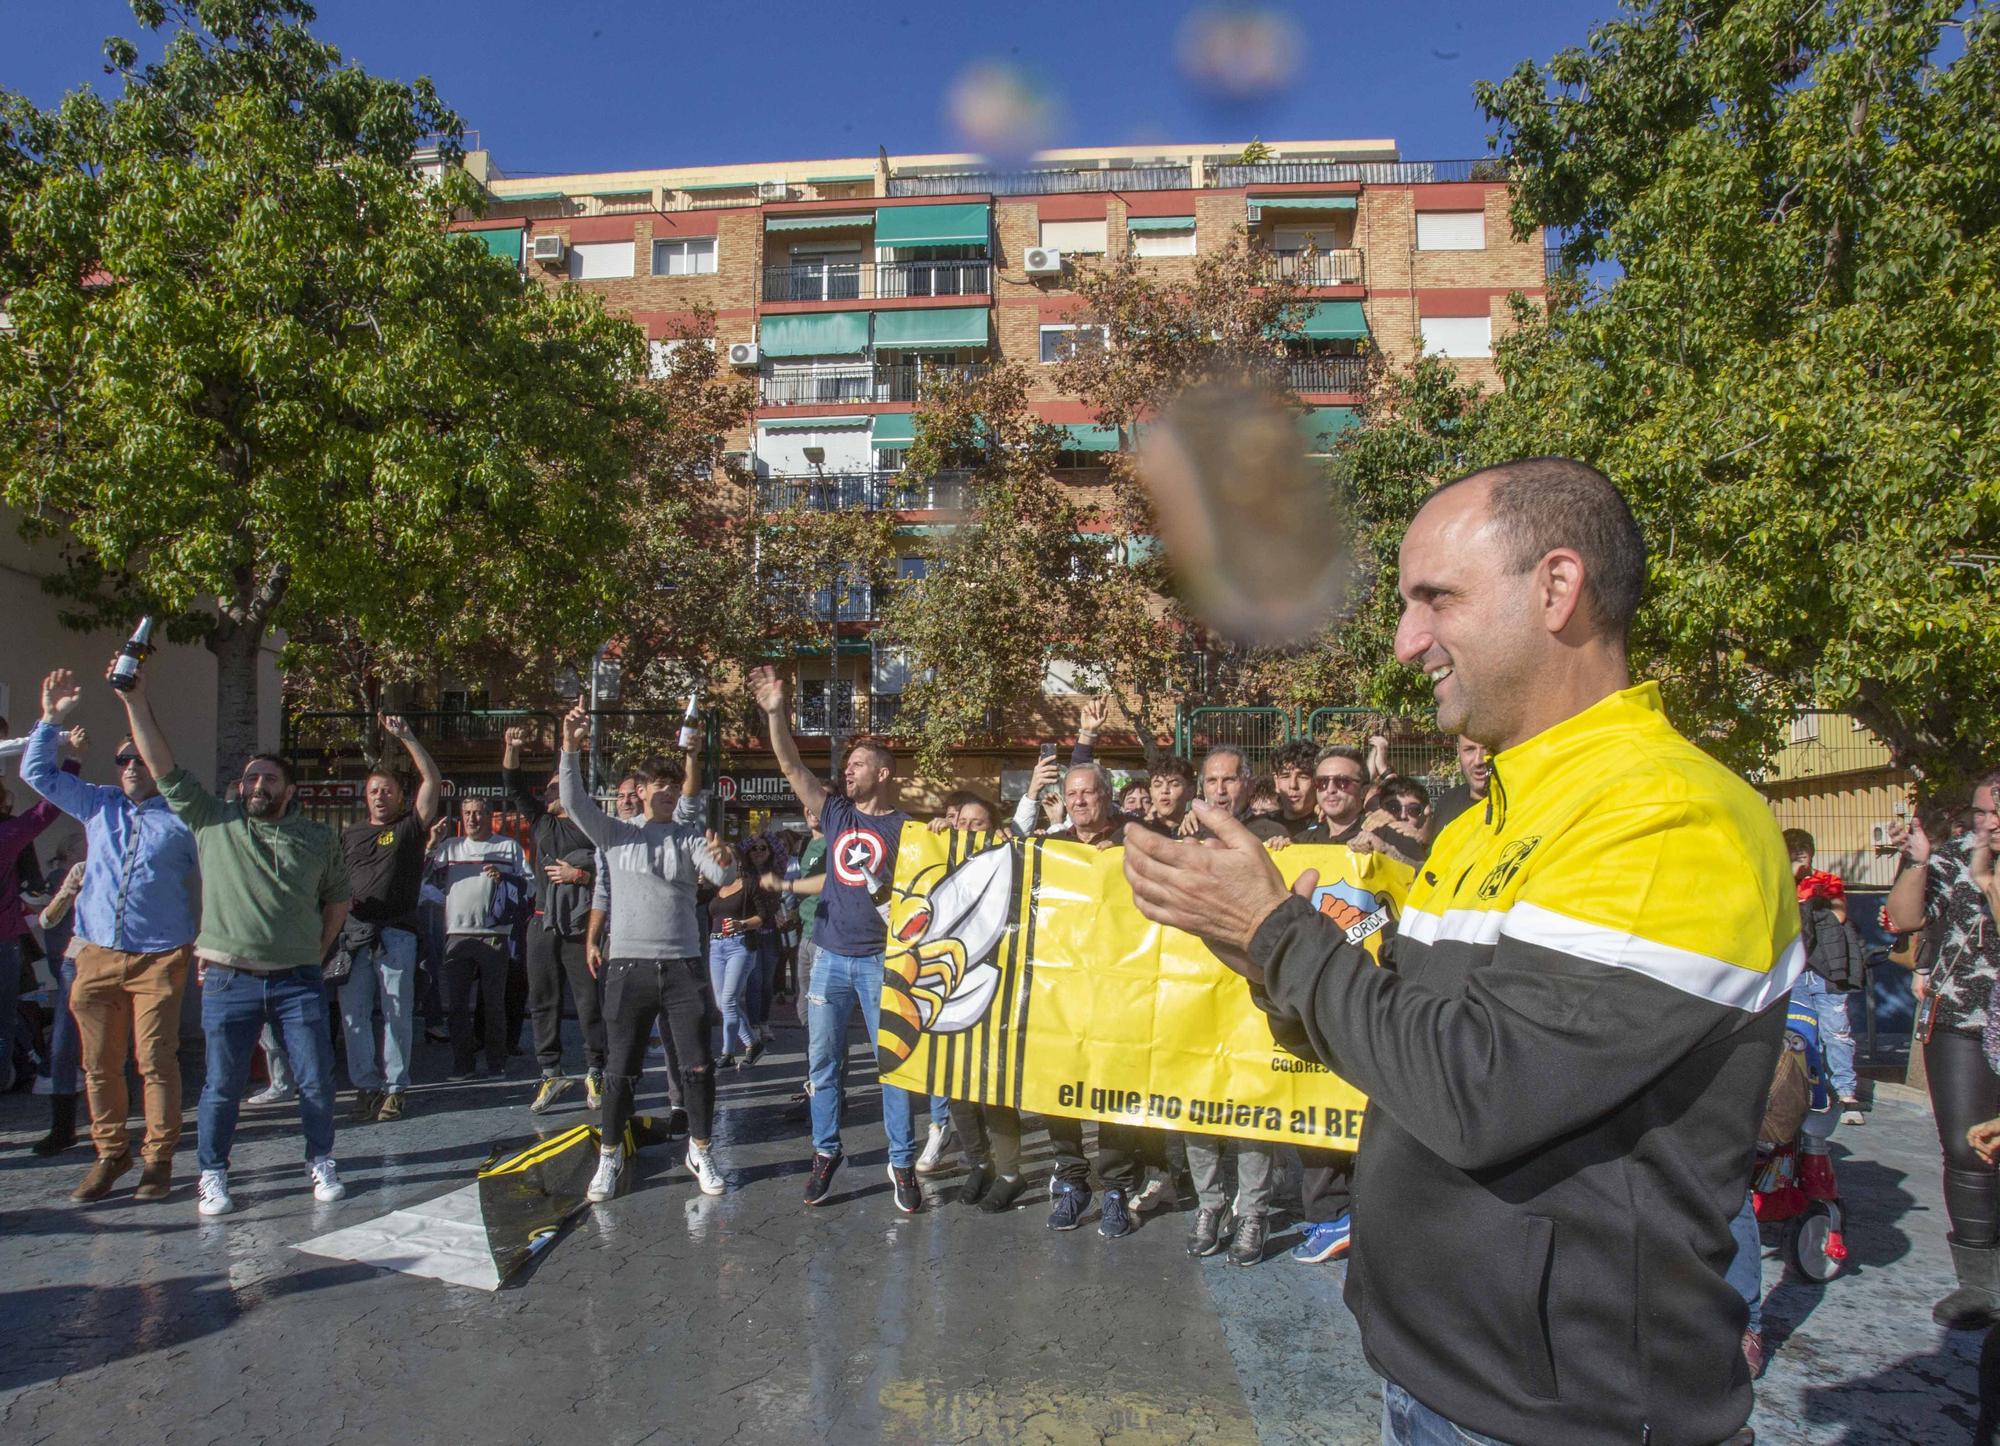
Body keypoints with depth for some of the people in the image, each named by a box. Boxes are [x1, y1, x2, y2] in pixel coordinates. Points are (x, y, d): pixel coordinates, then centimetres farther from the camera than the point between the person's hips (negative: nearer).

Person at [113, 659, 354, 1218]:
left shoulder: (318, 838, 8)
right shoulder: (212, 821, 5)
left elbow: (338, 898, 18)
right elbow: (162, 767, -2)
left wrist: (317, 951, 8)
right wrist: (136, 701, -10)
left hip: (298, 981, 1)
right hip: (229, 982, -1)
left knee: (317, 1081, 4)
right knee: (222, 1084, 5)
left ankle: (321, 1164, 21)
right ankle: (212, 1175, 22)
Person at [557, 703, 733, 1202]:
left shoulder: (690, 836, 5)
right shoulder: (614, 833, 5)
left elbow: (720, 877, -9)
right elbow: (574, 801, -8)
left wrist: (724, 862, -34)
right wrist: (571, 749, -22)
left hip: (683, 965, 1)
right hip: (628, 966, 0)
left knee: (698, 1066, 3)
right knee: (621, 1069, 6)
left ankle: (700, 1151, 20)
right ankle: (610, 1157, 22)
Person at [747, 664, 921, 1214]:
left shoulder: (905, 827, -3)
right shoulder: (836, 813, 7)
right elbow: (792, 766, 0)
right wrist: (774, 711, -10)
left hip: (882, 960, -4)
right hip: (830, 956, 4)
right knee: (823, 1060, 9)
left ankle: (902, 1163, 10)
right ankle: (825, 1152, 24)